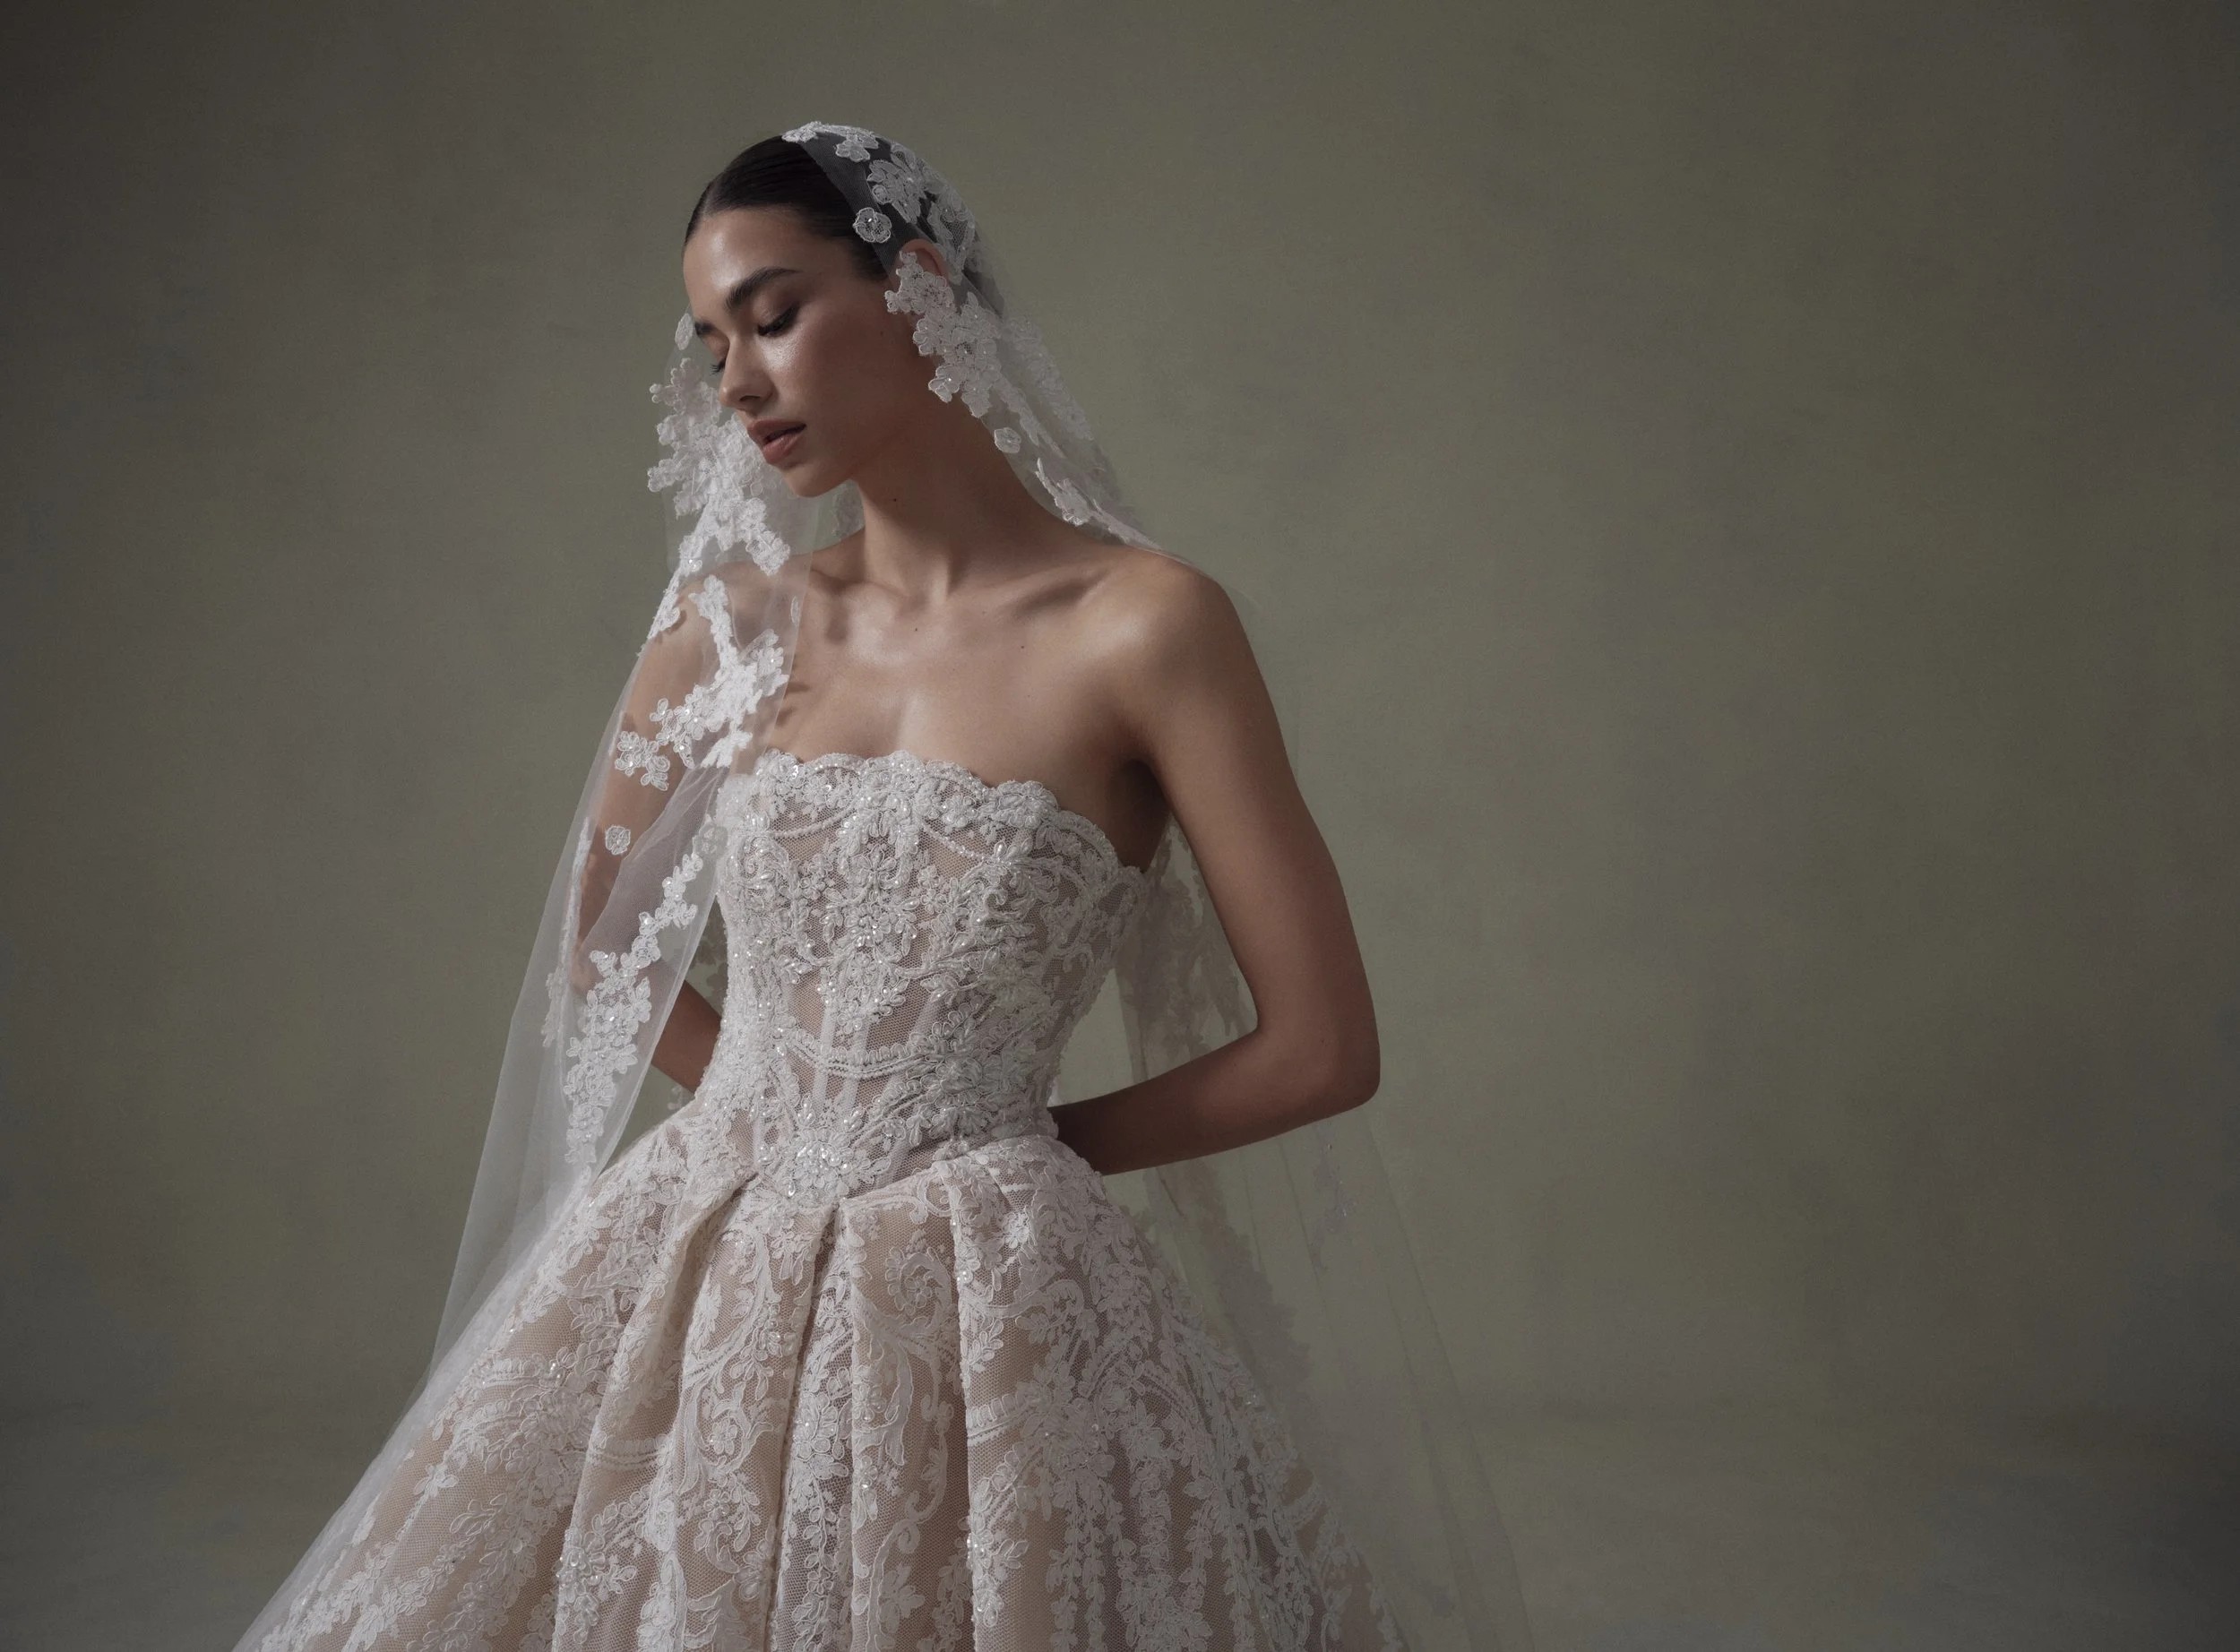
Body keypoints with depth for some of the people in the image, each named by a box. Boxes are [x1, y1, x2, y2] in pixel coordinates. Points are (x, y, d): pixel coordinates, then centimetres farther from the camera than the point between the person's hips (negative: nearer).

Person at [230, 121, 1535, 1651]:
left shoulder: (1144, 623, -10)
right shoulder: (735, 621, 3)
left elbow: (1323, 1049, -9)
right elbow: (600, 947, 17)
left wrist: (1024, 1145, 0)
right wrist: (788, 1115, 7)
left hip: (986, 1312, -4)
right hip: (700, 1281, 4)